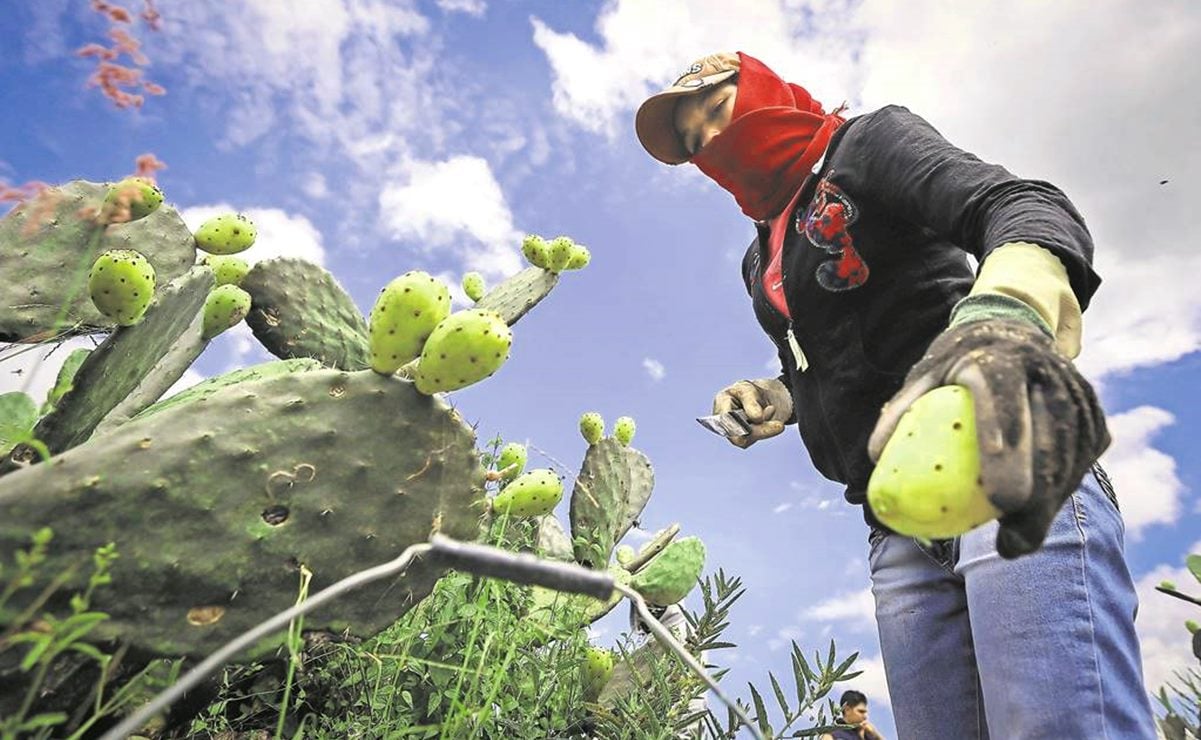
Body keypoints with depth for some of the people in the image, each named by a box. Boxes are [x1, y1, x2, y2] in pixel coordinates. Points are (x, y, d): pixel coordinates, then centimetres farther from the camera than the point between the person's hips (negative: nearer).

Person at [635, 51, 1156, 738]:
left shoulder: (867, 141, 4)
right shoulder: (762, 263, 22)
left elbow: (1021, 204, -14)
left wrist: (1005, 311, -37)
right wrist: (775, 398, 7)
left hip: (1014, 480, -6)